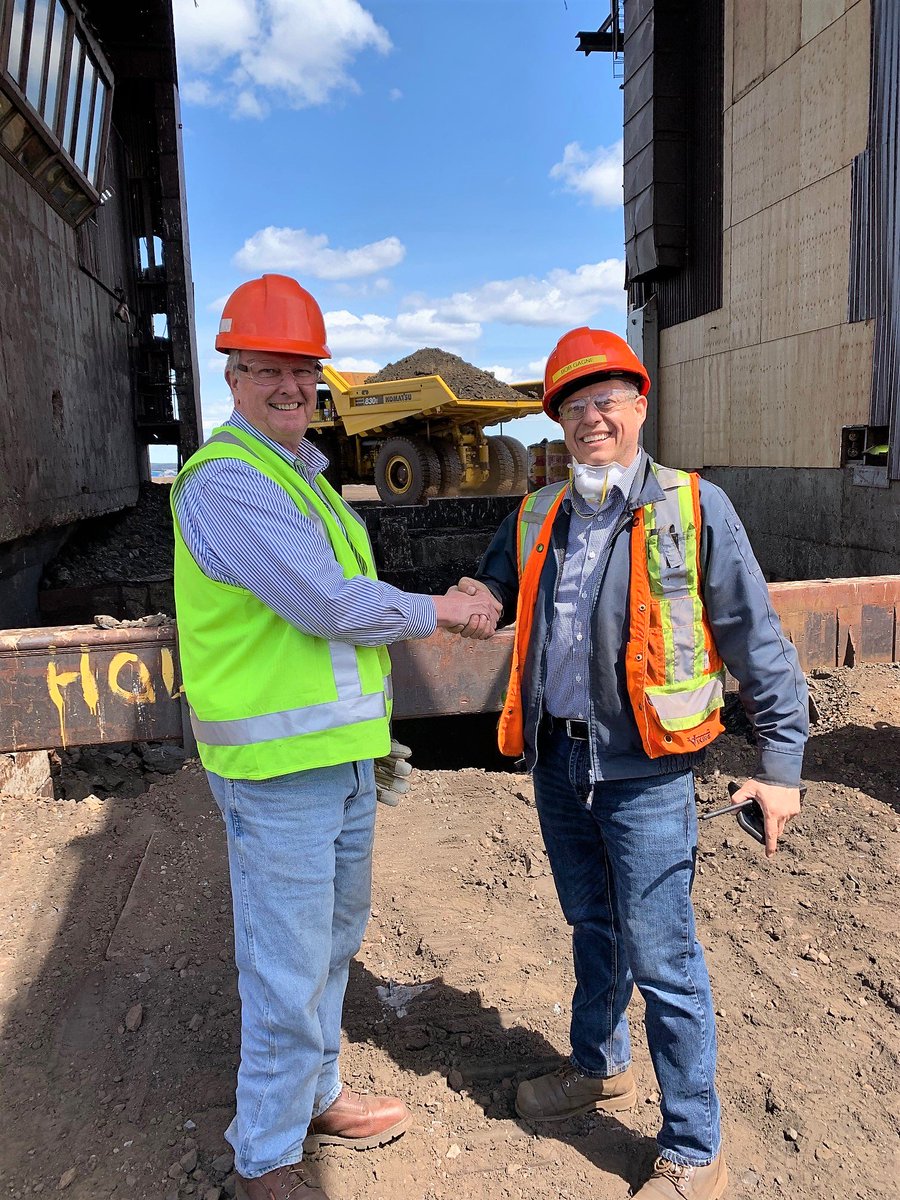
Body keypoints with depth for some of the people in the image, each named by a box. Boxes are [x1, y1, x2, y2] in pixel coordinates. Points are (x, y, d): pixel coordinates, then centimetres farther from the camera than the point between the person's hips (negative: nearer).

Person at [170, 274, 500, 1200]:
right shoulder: (224, 480, -17)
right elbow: (331, 606, -23)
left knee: (333, 939, 22)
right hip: (276, 769, -9)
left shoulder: (302, 472, 14)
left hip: (341, 756, 9)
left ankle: (314, 1096, 42)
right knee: (287, 967, 4)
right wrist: (437, 611, -7)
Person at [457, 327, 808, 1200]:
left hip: (644, 773, -4)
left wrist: (781, 765, -5)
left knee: (661, 958, 3)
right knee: (593, 927, 23)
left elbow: (757, 644, -4)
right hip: (557, 765, 5)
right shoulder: (535, 519, 6)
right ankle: (599, 1066, 47)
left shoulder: (692, 509, -6)